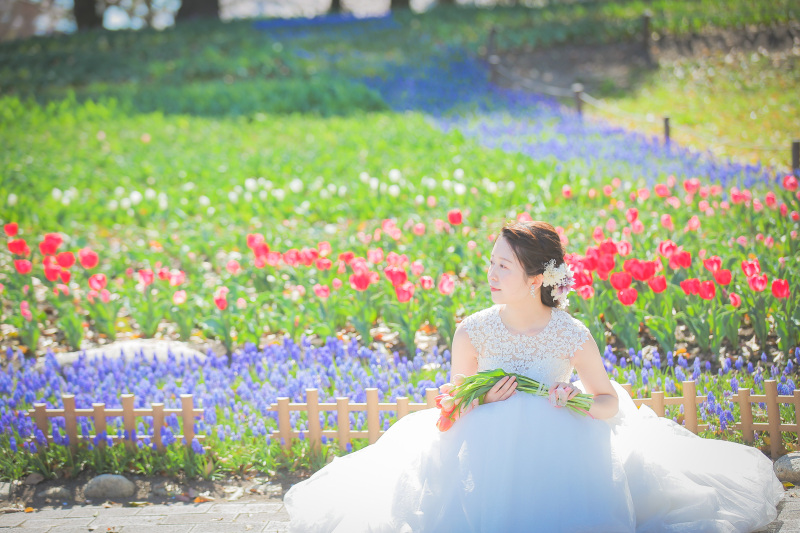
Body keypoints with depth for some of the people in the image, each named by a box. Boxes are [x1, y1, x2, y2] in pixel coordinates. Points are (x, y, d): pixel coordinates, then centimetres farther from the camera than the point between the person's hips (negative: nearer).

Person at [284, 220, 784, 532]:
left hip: (560, 449, -1)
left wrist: (582, 403, -23)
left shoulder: (572, 335, -12)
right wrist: (480, 401, -18)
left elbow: (611, 401, -1)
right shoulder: (473, 331, -9)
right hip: (487, 448, 1)